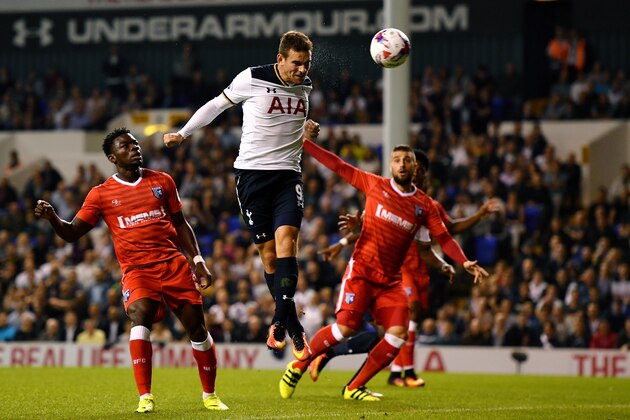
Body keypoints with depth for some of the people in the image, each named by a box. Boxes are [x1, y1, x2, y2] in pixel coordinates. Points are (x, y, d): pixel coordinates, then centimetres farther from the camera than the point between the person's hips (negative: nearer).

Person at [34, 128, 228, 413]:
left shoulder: (162, 181, 13)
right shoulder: (101, 194, 6)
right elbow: (72, 233, 4)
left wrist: (198, 260, 10)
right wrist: (52, 217, -16)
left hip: (174, 263, 3)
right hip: (136, 269, -2)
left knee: (196, 326, 0)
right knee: (140, 315, -29)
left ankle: (209, 395, 20)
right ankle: (145, 397, -27)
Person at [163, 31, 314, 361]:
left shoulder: (305, 85, 7)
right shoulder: (251, 80, -7)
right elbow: (217, 105, 8)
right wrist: (182, 134, 13)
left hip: (288, 175, 2)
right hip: (252, 173, -2)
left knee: (286, 238, -20)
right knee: (268, 253, -4)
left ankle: (279, 322, -23)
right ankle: (296, 333, 0)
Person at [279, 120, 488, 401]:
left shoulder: (425, 206, 7)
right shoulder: (375, 185, 2)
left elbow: (444, 237, 6)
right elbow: (338, 166, 5)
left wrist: (465, 263, -9)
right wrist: (305, 142, 2)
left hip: (390, 280, 3)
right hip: (361, 270, -3)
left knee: (398, 334, -14)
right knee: (345, 328, -19)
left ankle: (354, 388, 2)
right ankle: (297, 367, 4)